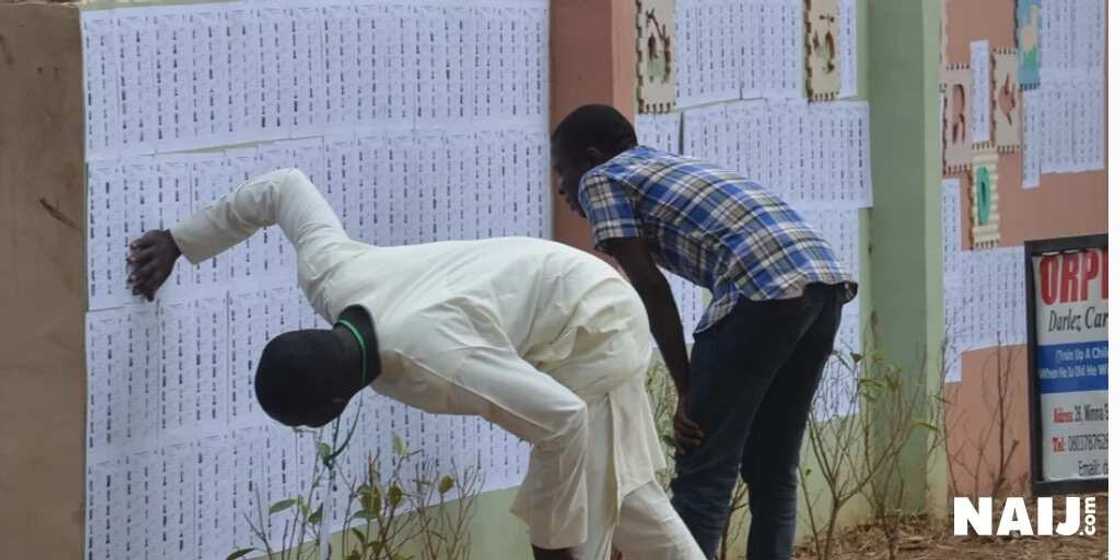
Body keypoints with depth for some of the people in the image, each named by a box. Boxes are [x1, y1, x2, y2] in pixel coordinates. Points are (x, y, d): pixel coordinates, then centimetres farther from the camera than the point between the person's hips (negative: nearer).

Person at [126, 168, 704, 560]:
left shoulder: (437, 365, -41)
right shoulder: (329, 273, -20)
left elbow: (564, 419, -39)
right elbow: (284, 186, -2)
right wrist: (179, 242, 7)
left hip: (593, 327, -9)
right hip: (583, 305, 9)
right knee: (621, 491, 21)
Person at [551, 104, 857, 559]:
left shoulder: (600, 180, 12)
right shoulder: (673, 168, 35)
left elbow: (650, 289, 2)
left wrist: (686, 393, 3)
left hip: (764, 289, -8)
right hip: (826, 280, 8)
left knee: (704, 472, -3)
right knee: (771, 469, 16)